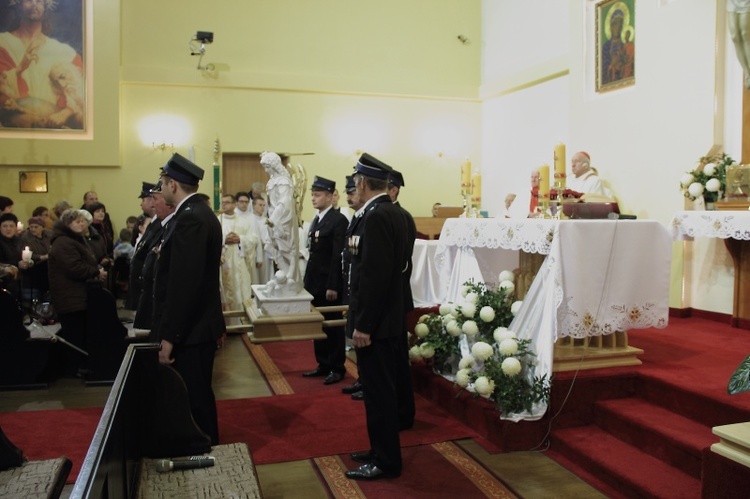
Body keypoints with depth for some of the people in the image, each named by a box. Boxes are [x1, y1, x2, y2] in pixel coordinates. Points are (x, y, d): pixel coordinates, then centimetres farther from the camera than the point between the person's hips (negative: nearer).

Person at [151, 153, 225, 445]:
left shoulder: (190, 218, -20)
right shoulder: (199, 213, 12)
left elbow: (184, 283, -25)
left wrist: (169, 337, -21)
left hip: (189, 331, -10)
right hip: (197, 325, 10)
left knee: (195, 400, 1)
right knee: (197, 397, 20)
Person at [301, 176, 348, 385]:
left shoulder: (338, 220, -13)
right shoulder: (316, 220, 13)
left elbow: (338, 256, -18)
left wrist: (333, 286, -20)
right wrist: (308, 280, 12)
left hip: (329, 284, -8)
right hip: (314, 282, 8)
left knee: (333, 326, 3)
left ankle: (337, 368, 14)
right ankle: (323, 365, 25)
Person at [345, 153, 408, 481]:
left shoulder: (377, 217, -19)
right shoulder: (392, 213, 11)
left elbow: (375, 275, -24)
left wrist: (363, 325, -20)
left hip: (375, 322, -10)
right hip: (387, 318, 10)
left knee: (379, 391, 1)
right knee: (381, 388, 18)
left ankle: (386, 462, 14)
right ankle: (382, 450, 31)